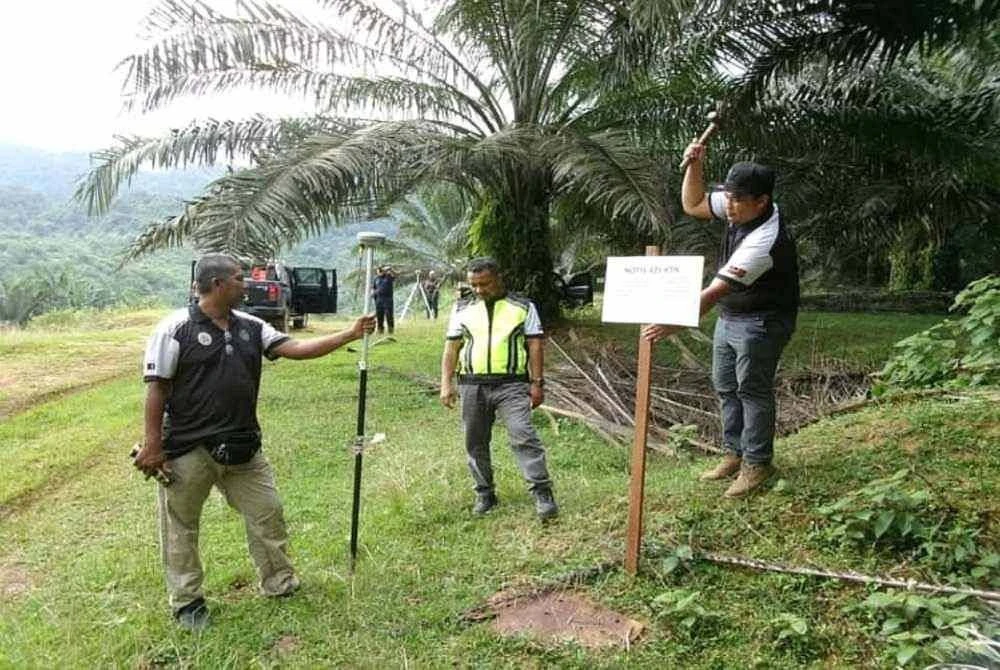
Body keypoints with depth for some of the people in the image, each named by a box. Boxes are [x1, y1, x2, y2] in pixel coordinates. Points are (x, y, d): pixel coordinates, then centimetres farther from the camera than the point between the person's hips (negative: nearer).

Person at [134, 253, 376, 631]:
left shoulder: (251, 328, 5)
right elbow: (156, 388, -11)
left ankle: (280, 585, 29)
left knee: (267, 513, 11)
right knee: (181, 529, 10)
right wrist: (153, 445, -13)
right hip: (188, 450, -5)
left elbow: (297, 348, 2)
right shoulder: (176, 328, -11)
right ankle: (187, 602, 28)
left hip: (242, 448, 5)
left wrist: (350, 335, -3)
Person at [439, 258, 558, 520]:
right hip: (472, 385, 3)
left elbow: (535, 345, 2)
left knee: (523, 437, -13)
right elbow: (451, 348, 10)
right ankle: (485, 494, 24)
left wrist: (537, 382, -4)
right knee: (476, 442, 9)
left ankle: (542, 492, -7)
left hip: (511, 384, -3)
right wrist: (446, 384, 3)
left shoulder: (523, 307, 4)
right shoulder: (462, 308, 10)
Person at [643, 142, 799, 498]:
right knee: (725, 387, 15)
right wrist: (694, 165, -8)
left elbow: (715, 290, -35)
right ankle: (734, 453, 29)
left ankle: (757, 463, 15)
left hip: (760, 323, -9)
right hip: (730, 317, 9)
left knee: (752, 390, 0)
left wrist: (676, 322, -38)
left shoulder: (766, 240, -31)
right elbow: (693, 205, 8)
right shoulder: (741, 209, -6)